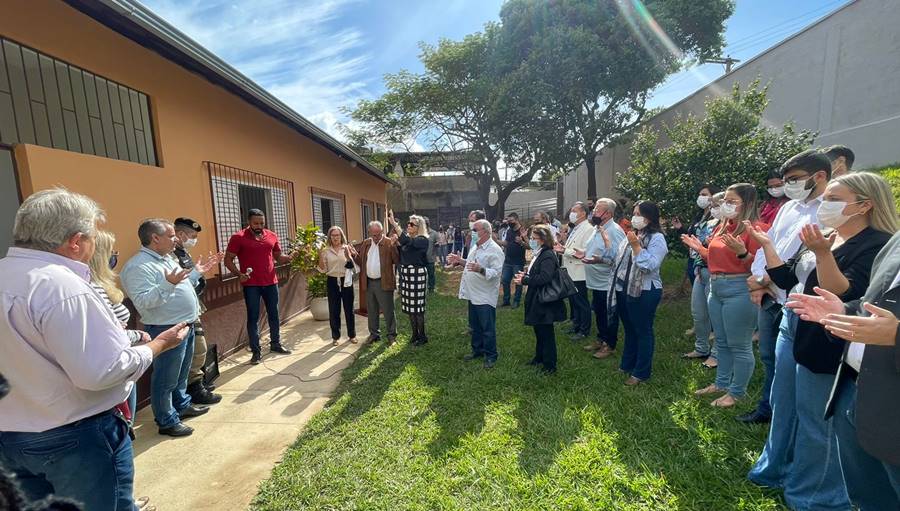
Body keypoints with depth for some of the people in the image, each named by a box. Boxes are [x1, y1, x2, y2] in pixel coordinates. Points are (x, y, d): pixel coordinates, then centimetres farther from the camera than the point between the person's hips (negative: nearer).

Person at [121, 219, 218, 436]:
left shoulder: (167, 259, 12)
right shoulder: (139, 266, -19)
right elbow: (142, 302, -27)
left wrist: (197, 272, 15)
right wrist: (167, 284, -38)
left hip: (186, 325, 10)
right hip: (167, 329, -10)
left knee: (181, 372, 23)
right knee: (166, 378, 4)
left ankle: (182, 405, 39)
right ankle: (167, 421, 18)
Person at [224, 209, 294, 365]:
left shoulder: (272, 236, 5)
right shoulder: (238, 237, -7)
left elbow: (279, 257, 13)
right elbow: (228, 260, -4)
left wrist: (291, 257, -8)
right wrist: (239, 274, -19)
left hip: (271, 282, 4)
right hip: (251, 285, -4)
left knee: (273, 314, 13)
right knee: (253, 317, 4)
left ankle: (275, 344, 28)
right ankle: (256, 351, 14)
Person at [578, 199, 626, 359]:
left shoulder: (614, 231, -19)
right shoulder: (597, 228, 11)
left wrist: (600, 260, -37)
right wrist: (584, 254, 8)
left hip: (608, 284, -9)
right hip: (596, 281, 9)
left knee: (609, 316, 6)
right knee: (599, 313, 20)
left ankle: (610, 345, 21)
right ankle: (601, 339, 36)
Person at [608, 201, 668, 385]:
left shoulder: (657, 238, -11)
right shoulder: (632, 235, 12)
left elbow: (650, 265, -22)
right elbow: (619, 260, 15)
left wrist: (636, 246, -23)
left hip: (644, 293, -8)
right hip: (624, 290, 8)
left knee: (643, 332, 4)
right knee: (629, 329, 20)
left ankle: (641, 372, 17)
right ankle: (627, 365, 35)